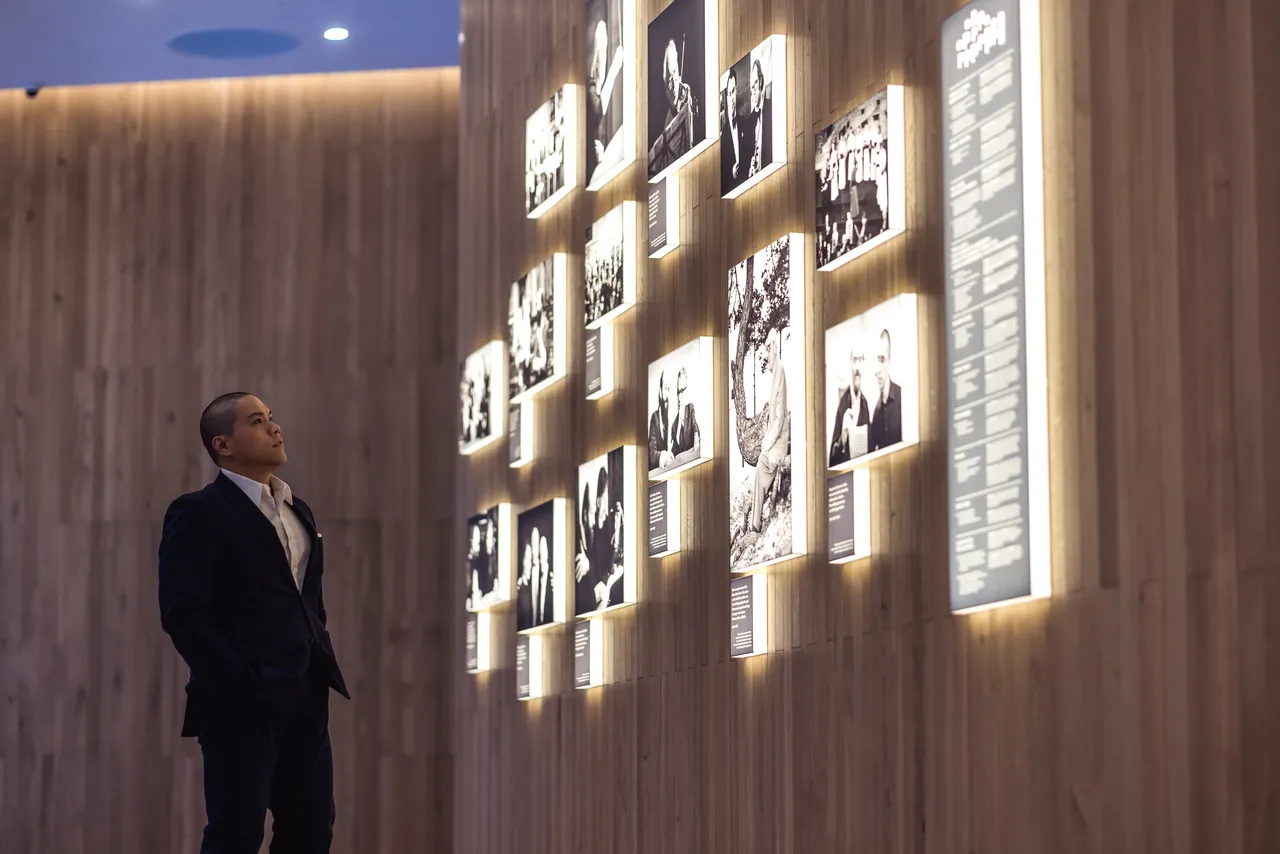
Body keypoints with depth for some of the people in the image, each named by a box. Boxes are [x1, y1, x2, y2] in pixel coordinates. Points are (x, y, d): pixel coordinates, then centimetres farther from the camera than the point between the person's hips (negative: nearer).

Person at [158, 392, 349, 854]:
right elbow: (183, 613, -14)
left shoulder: (297, 509, 18)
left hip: (304, 697, 7)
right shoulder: (199, 512, -7)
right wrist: (239, 681, -17)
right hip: (242, 700, -7)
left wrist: (321, 661, 10)